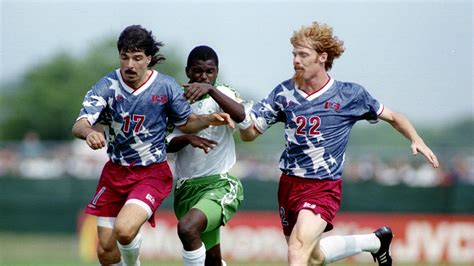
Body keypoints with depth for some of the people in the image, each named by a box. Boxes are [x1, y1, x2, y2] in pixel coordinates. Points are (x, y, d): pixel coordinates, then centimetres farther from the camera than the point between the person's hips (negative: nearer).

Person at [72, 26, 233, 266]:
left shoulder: (166, 87, -9)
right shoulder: (107, 86, -9)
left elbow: (186, 123, 8)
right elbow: (79, 125, -20)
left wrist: (209, 119, -13)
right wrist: (89, 132, -44)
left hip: (152, 173, -3)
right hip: (115, 172, 3)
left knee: (124, 230, -26)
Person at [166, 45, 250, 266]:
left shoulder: (222, 94, -4)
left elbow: (240, 115, -25)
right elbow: (166, 144, 2)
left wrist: (210, 89, -36)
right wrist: (187, 138, -19)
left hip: (219, 183, -5)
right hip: (186, 187, 5)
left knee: (187, 228, -31)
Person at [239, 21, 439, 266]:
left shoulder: (350, 95, -6)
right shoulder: (284, 93, 0)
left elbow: (391, 117, 8)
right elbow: (249, 133, 0)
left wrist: (416, 140, -7)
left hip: (324, 187, -5)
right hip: (289, 183, 5)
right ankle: (376, 241, 42)